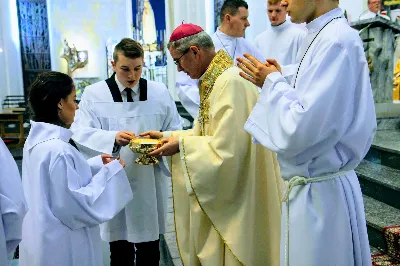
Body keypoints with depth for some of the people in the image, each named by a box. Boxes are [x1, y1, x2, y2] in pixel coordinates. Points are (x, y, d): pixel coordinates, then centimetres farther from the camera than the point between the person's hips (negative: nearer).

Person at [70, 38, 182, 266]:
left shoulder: (160, 92, 3)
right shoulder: (94, 93, -3)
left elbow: (176, 132, 6)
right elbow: (81, 134, -12)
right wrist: (113, 137, -29)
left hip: (151, 182, 2)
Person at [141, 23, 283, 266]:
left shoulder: (231, 82, -22)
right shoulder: (216, 80, 9)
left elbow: (226, 148, -25)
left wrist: (181, 144, -14)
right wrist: (167, 136, 8)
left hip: (238, 198, -9)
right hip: (225, 189, 9)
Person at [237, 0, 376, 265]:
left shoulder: (336, 42, -21)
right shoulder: (326, 37, 8)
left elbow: (299, 130, -27)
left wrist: (273, 83, -12)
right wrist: (275, 83, 6)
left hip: (320, 193, -9)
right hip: (319, 186, 9)